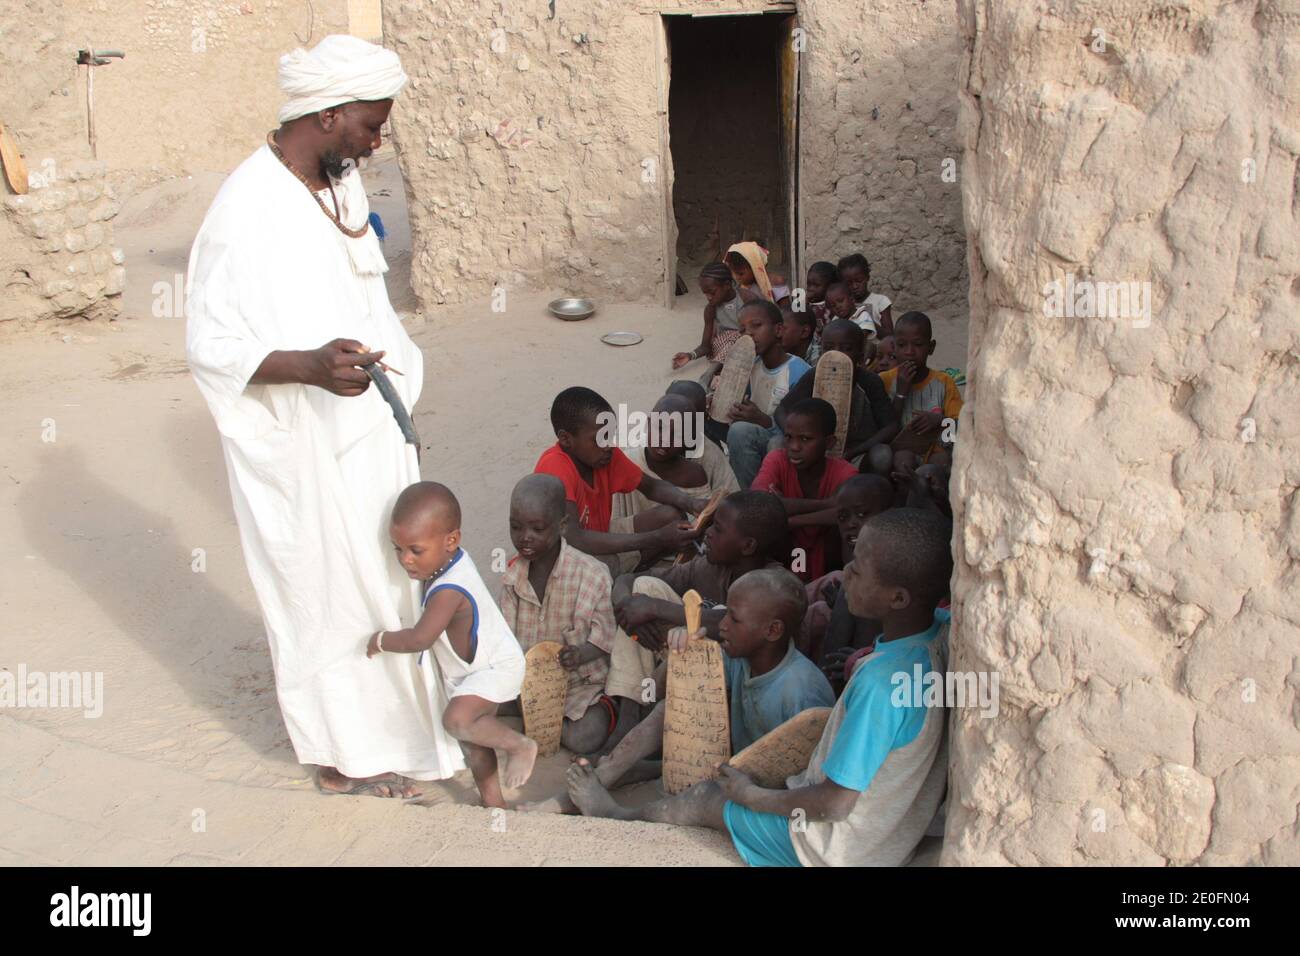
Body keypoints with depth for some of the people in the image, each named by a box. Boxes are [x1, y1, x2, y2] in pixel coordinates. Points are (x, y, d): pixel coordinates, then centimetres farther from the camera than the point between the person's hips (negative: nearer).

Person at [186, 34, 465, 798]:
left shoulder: (343, 183, 4)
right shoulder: (247, 210, -21)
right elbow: (210, 346, -20)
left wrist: (402, 414, 17)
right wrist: (308, 365, -36)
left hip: (371, 429, 8)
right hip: (302, 447, -8)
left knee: (386, 578, 18)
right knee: (325, 591, 8)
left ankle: (392, 719, 39)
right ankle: (344, 753, 28)